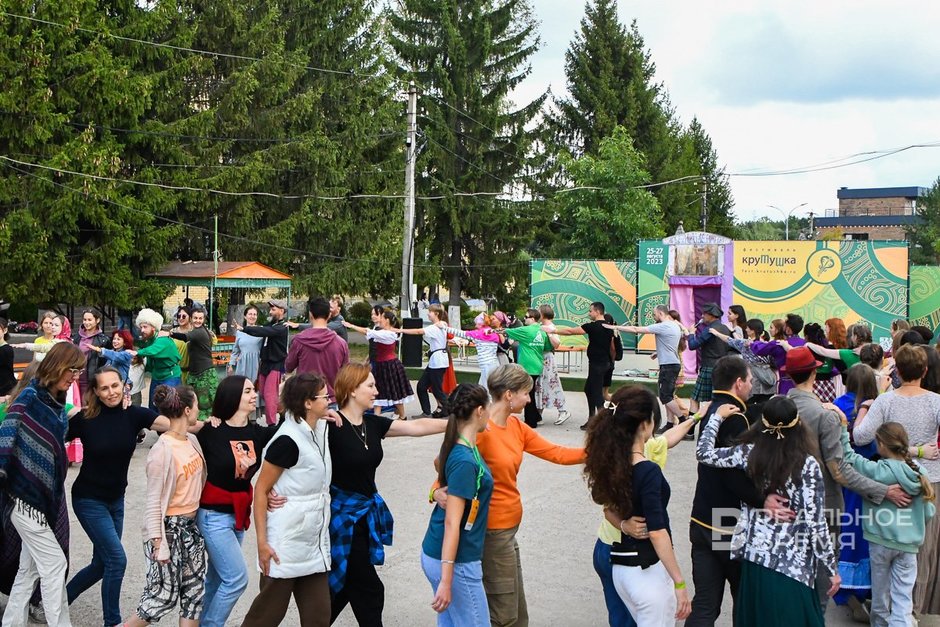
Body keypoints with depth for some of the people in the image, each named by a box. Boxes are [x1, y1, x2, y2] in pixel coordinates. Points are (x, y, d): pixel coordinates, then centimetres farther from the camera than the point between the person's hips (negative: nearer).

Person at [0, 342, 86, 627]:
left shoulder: (59, 406, 10)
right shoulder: (30, 396, -14)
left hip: (46, 498, 8)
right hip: (25, 495, -8)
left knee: (30, 567, 14)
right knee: (55, 563, -5)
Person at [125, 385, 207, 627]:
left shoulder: (192, 440, 3)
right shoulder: (163, 450, -20)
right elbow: (153, 501, -18)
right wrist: (158, 543, -18)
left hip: (192, 524, 8)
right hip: (170, 526, -8)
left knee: (194, 590, 11)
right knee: (165, 593, 2)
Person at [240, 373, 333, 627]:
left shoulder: (320, 429, 5)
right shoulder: (288, 440, -18)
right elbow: (261, 490, -16)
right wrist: (262, 542, -17)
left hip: (315, 542, 8)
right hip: (286, 541, -8)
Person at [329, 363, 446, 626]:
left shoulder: (373, 424, 3)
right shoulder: (331, 425, -18)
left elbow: (416, 427, 2)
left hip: (366, 513, 7)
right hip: (342, 515, -7)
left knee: (342, 586, 17)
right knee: (369, 590, 0)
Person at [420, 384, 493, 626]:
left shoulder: (458, 448, 3)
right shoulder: (465, 462, -23)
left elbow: (439, 462, 30)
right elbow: (451, 523, -24)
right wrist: (446, 581, -23)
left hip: (435, 552, 9)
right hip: (454, 561, -9)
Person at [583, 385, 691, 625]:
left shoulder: (612, 461, 2)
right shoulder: (648, 472, -21)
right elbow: (657, 532, -22)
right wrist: (680, 583, -17)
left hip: (620, 567, 8)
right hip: (649, 571, -8)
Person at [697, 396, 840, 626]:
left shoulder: (749, 454, -5)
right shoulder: (808, 465, -13)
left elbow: (704, 453, 6)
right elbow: (816, 523, -11)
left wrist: (718, 417, 18)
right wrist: (832, 568, -1)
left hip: (754, 560, 4)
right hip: (792, 565, -3)